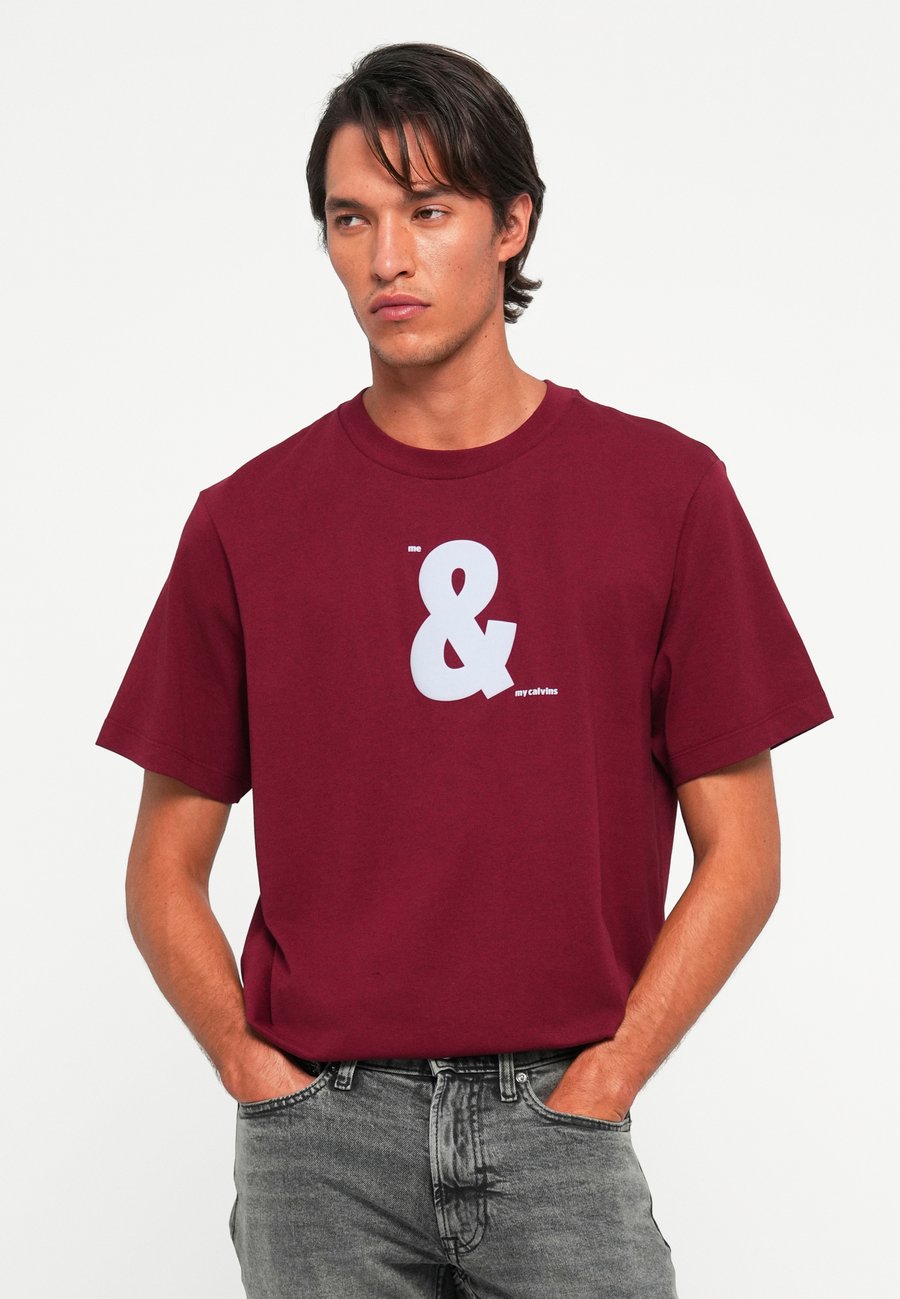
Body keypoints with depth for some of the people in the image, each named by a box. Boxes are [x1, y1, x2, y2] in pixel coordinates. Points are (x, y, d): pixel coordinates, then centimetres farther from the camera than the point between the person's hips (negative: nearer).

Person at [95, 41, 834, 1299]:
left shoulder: (666, 491, 1)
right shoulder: (248, 521, 4)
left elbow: (740, 852, 3)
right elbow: (165, 872, 9)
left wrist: (600, 1081, -5)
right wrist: (261, 1075, -3)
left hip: (558, 1112, 0)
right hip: (318, 1130, 1)